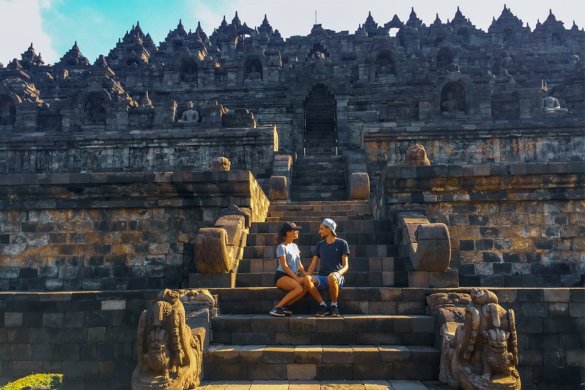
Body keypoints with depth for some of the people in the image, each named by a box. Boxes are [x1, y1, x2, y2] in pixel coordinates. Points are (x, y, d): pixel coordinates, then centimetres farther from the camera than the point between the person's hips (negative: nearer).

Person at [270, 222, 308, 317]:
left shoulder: (295, 246, 18)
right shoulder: (282, 247, -5)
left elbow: (299, 264, 17)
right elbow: (284, 266, -13)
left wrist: (304, 273, -2)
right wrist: (296, 277, -21)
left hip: (293, 276, 7)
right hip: (281, 276, -7)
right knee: (299, 288, -32)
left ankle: (284, 306, -16)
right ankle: (277, 308, -22)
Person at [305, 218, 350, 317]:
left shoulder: (342, 243, 6)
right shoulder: (319, 245, 18)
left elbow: (346, 265, -1)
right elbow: (313, 265, 12)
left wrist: (338, 273, -23)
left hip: (336, 277, -3)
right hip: (321, 277, 3)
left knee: (331, 277, -41)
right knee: (307, 280, -30)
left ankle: (334, 306, -17)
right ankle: (323, 306, -18)